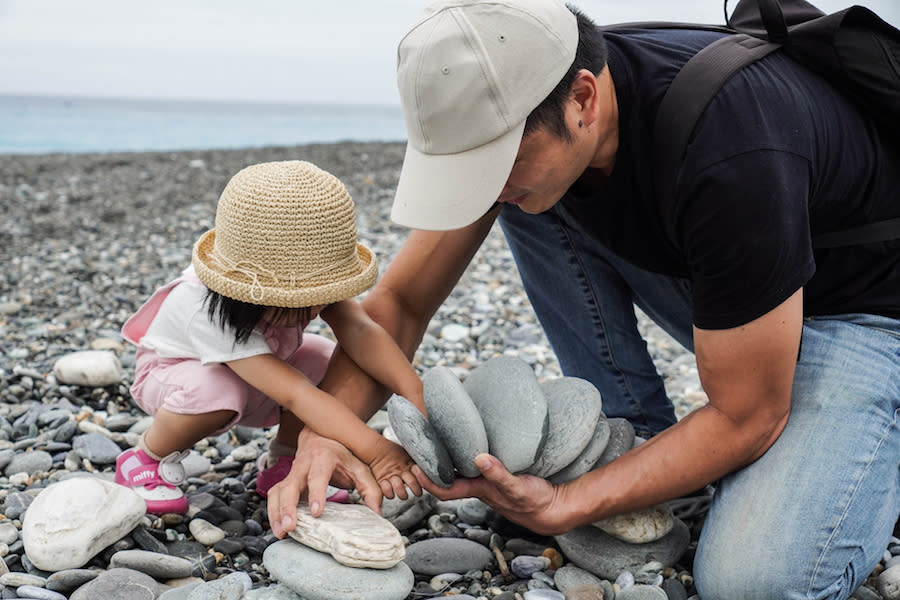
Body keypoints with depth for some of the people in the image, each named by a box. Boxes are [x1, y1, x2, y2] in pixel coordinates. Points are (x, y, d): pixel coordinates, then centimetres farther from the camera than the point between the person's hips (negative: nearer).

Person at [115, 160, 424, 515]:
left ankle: (281, 465, 1)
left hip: (254, 370, 6)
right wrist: (375, 452, -56)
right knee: (215, 391, -40)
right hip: (172, 370, -6)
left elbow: (359, 331, -38)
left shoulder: (295, 275, -28)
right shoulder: (211, 312, -43)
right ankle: (146, 461, -9)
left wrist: (415, 393, -53)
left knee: (329, 361, -20)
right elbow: (296, 394, -50)